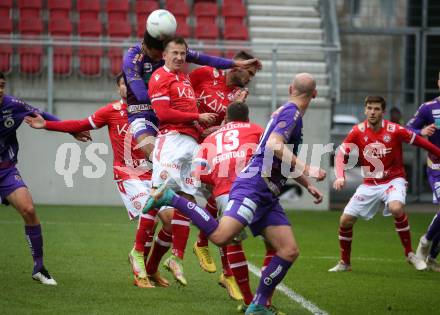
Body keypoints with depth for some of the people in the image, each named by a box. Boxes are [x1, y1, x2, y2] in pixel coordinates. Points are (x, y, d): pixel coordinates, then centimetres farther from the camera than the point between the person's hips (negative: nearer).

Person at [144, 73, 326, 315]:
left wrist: (308, 185, 39)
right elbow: (273, 145, -22)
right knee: (220, 236, -27)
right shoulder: (290, 112, -5)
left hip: (267, 195, 10)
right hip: (253, 184, -10)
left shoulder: (289, 112, 25)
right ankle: (171, 198, -13)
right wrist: (305, 169, -24)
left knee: (289, 250, 0)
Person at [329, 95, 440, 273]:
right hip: (369, 183, 3)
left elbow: (420, 142, -3)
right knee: (345, 220, -3)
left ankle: (410, 254, -16)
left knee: (396, 208, -34)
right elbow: (341, 154, -6)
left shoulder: (395, 130, -14)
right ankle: (344, 263, 19)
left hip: (393, 180, -3)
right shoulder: (358, 131, -7)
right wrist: (340, 176, -22)